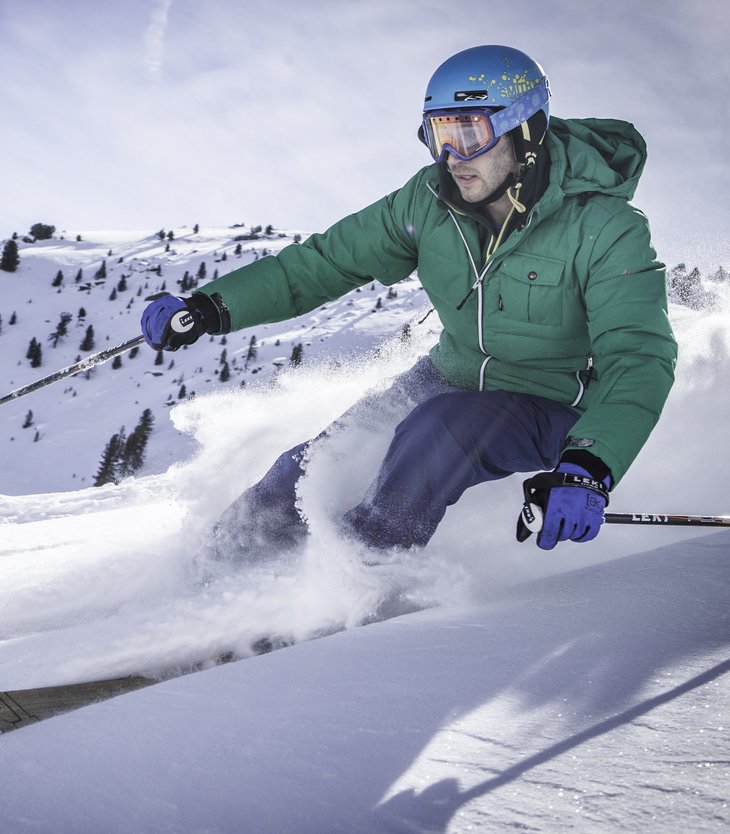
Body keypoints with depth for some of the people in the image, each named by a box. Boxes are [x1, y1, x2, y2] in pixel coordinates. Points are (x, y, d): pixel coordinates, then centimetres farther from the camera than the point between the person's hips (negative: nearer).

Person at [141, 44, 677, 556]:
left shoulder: (604, 230, -26)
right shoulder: (431, 201, -13)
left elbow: (639, 358, -35)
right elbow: (328, 259, -5)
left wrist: (589, 466, -54)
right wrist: (210, 308, -16)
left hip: (548, 409, -5)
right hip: (450, 379, 5)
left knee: (436, 430, -34)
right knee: (310, 473, -3)